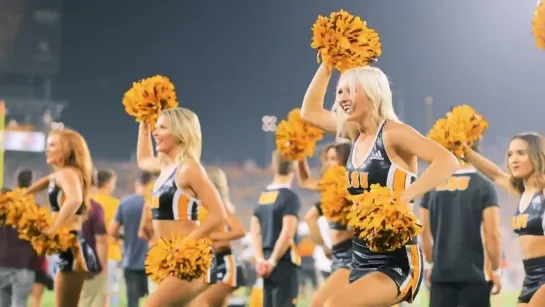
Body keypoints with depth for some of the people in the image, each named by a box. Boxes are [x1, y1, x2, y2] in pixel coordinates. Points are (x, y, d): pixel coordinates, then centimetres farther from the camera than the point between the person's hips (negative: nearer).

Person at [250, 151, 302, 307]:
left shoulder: (263, 196, 11)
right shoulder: (290, 197, -11)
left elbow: (255, 231, 7)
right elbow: (287, 233, -19)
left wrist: (260, 259, 1)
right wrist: (273, 261, -13)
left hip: (267, 263, 7)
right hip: (284, 261, -7)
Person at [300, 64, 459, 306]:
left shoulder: (393, 133, -12)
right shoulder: (356, 135, 10)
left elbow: (448, 161, -26)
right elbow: (309, 111, 23)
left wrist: (400, 199, -35)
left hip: (397, 263, -9)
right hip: (362, 260, 9)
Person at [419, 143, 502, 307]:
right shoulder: (484, 186, -5)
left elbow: (424, 231, 9)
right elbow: (492, 234, -10)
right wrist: (496, 269, 0)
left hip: (441, 272, 3)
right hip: (474, 273, -3)